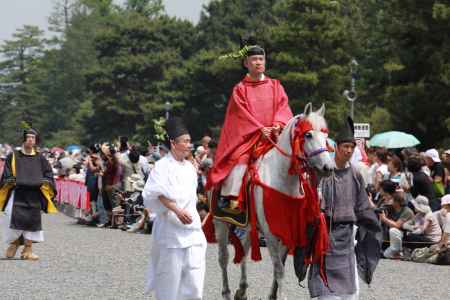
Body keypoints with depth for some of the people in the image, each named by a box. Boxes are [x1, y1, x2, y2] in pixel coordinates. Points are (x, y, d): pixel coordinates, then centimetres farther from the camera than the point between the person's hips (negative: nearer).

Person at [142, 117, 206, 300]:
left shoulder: (190, 167, 14)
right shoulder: (163, 166, -6)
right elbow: (158, 193, -21)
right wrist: (177, 210, -34)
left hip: (192, 230, 6)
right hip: (170, 229, -6)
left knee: (194, 277, -2)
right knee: (170, 277, -1)